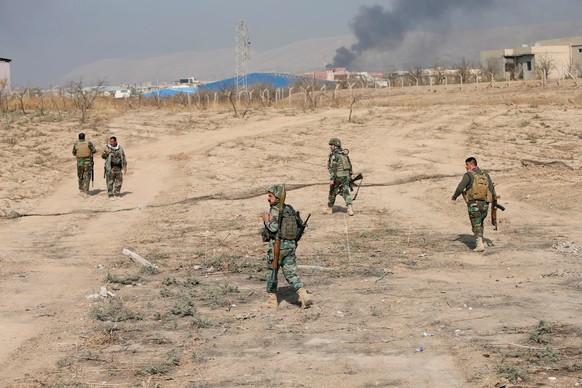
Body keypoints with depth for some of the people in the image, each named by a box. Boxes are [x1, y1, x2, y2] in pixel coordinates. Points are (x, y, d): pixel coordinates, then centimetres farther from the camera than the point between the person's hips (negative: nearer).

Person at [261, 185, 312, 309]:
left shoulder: (275, 210, -13)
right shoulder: (290, 209, 11)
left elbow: (274, 227, -25)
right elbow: (299, 226, 17)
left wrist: (266, 220, -7)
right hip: (291, 245, 7)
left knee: (271, 272, 10)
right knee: (291, 274, 7)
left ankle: (272, 300, 17)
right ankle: (304, 296, -10)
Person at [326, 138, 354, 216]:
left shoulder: (334, 155, -14)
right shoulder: (344, 153, 11)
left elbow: (333, 168, -20)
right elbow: (350, 165, 16)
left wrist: (332, 179, -20)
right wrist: (350, 176, 22)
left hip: (338, 176, -6)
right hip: (346, 175, 7)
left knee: (332, 192, 10)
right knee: (345, 192, 7)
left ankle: (329, 209, 22)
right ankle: (350, 208, -10)